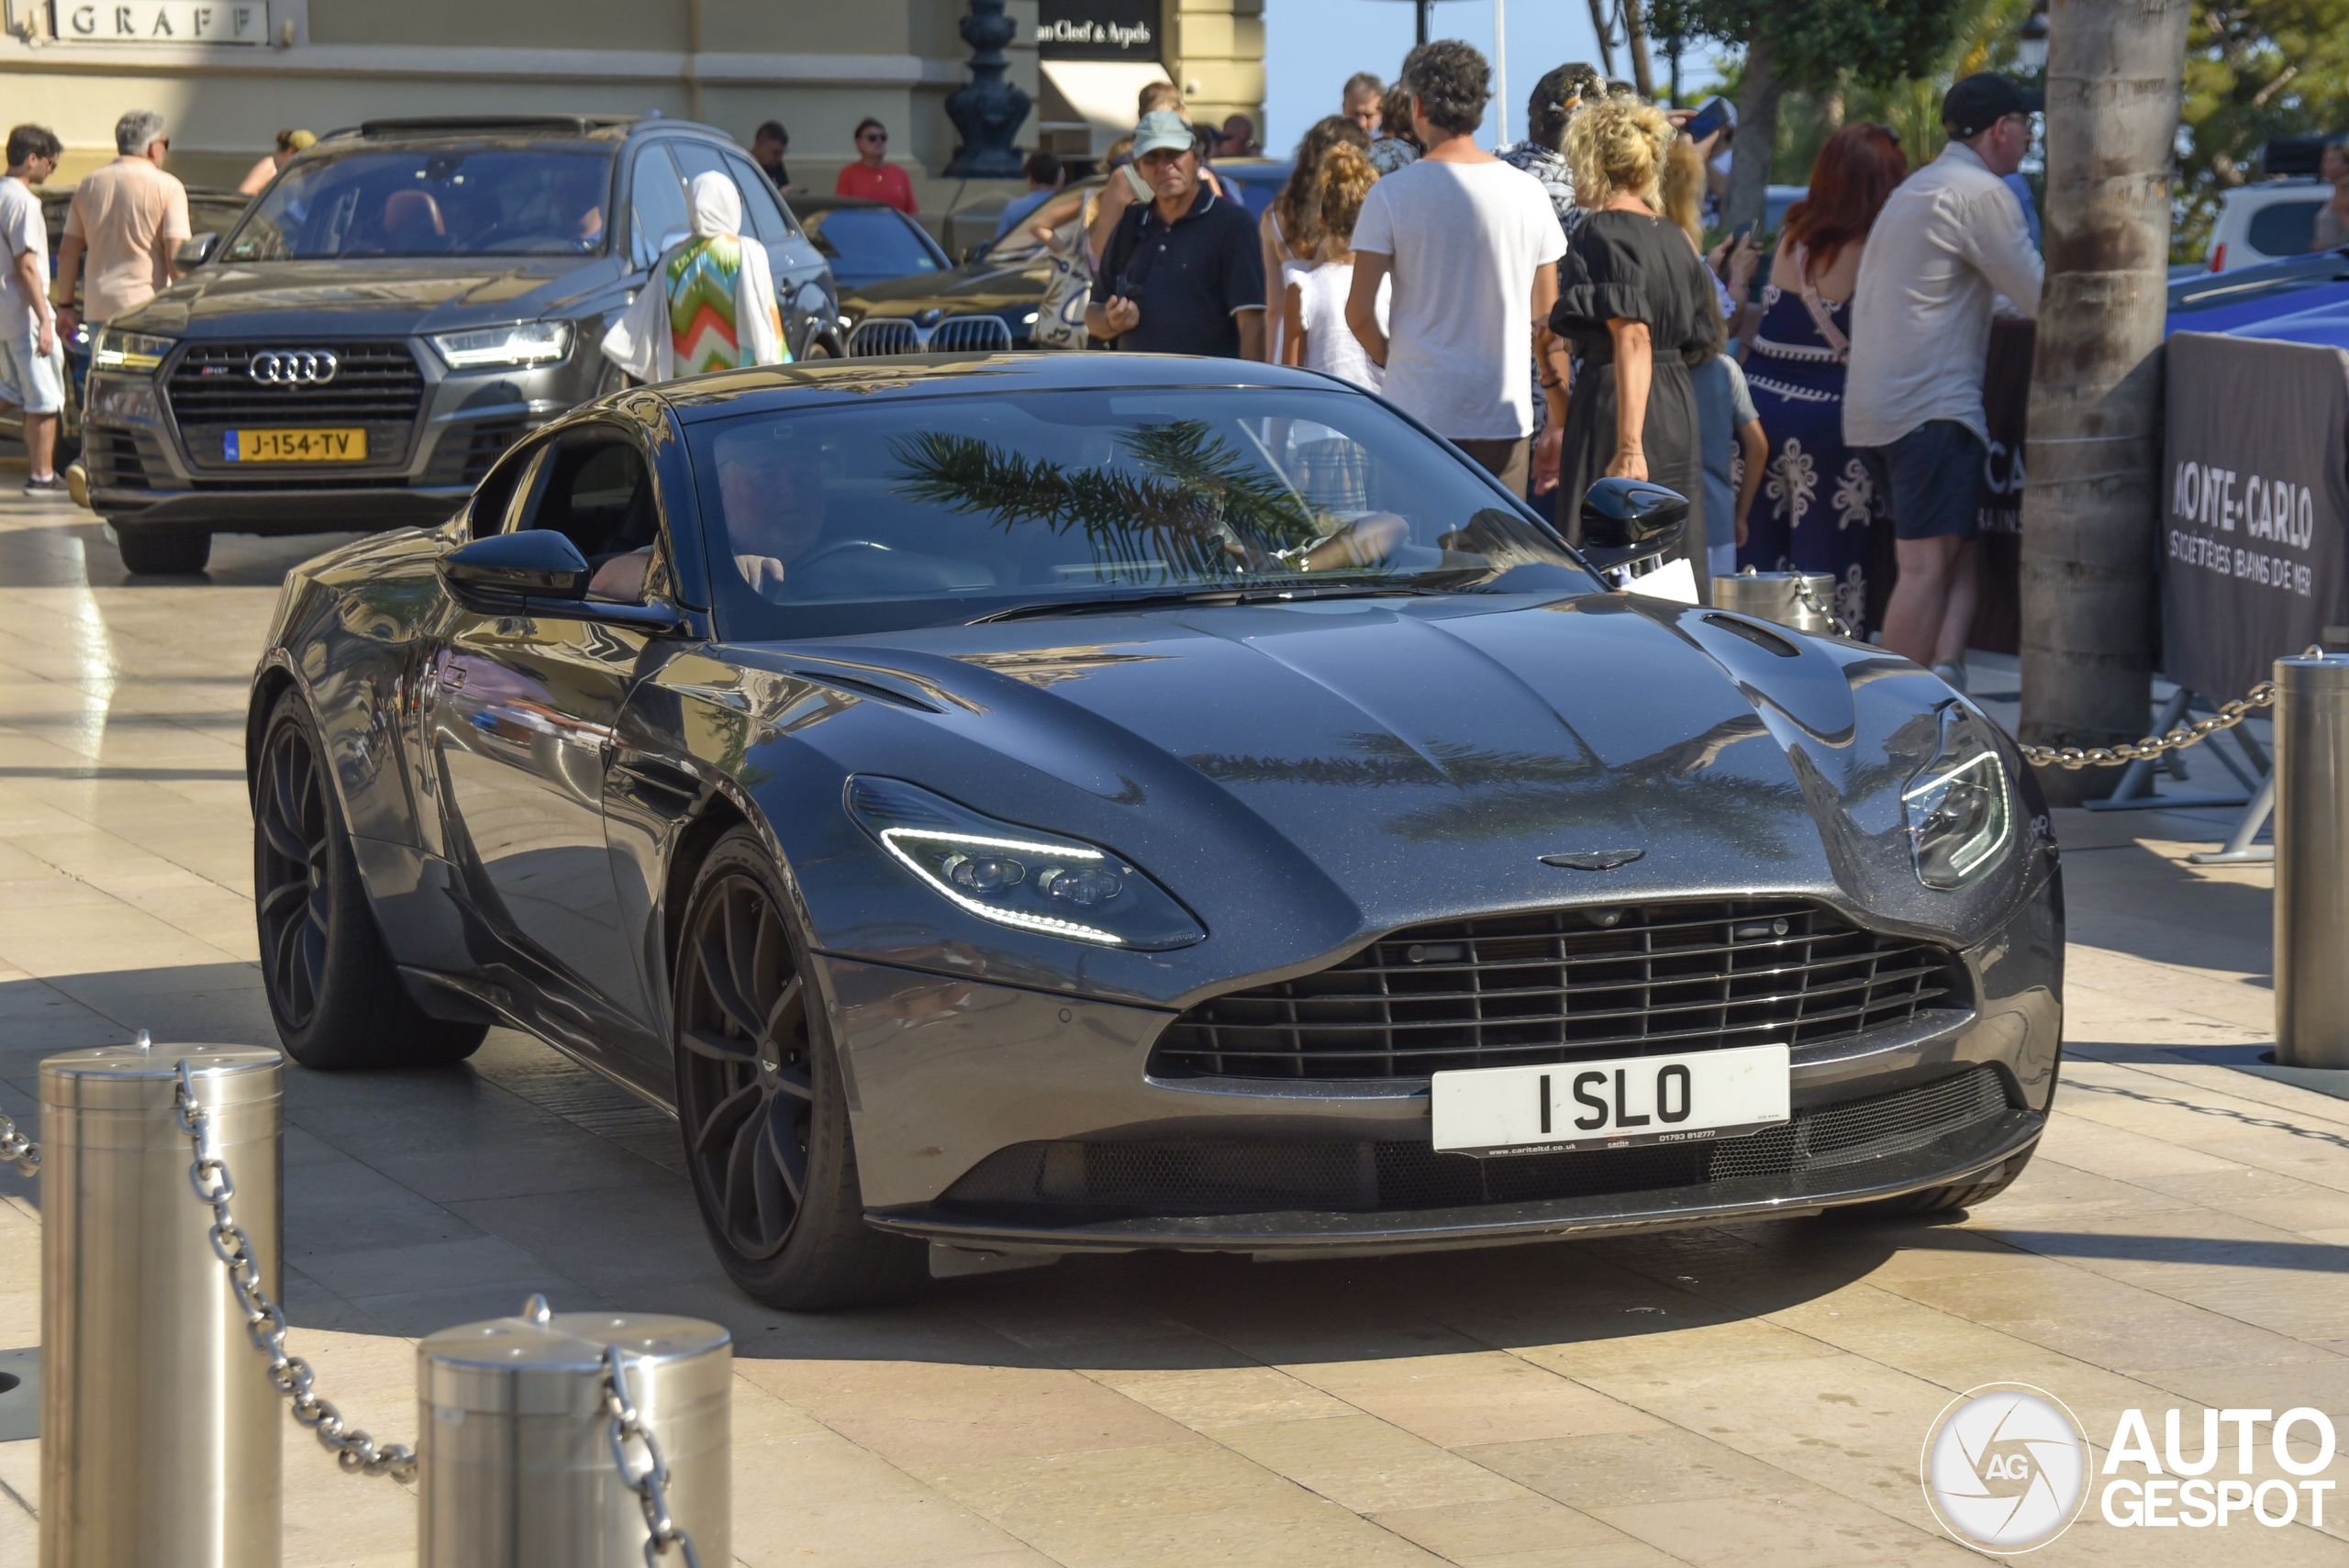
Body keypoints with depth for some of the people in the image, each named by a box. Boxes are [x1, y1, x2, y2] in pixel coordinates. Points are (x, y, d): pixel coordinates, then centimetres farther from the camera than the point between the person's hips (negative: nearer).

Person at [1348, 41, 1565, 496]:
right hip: (1507, 413, 3)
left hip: (1419, 411, -3)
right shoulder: (1528, 193, 4)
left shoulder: (1392, 194, -6)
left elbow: (1359, 312, -7)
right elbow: (1547, 314, 10)